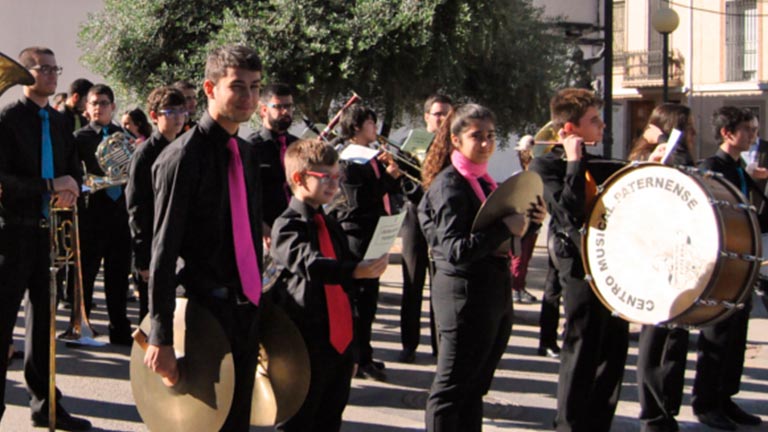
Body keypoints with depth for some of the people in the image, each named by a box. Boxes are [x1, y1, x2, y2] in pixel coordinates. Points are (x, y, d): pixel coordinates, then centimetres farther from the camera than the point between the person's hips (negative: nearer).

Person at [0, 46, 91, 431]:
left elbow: (73, 171, 17)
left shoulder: (59, 123, 13)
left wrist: (71, 190, -6)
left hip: (49, 231, 7)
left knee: (43, 319, 12)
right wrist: (50, 186, -20)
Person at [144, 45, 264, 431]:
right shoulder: (184, 157, -14)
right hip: (206, 313, -7)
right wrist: (161, 337, -20)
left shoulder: (246, 154, 11)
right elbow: (164, 251, -17)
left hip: (246, 312, 8)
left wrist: (257, 304, 17)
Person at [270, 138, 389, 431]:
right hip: (306, 345, -8)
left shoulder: (332, 226, 16)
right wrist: (356, 270, -45)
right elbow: (309, 263, -30)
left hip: (340, 341, 8)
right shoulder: (287, 225, -9)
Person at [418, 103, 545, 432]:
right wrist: (504, 229, -26)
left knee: (474, 389, 16)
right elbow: (455, 250, -22)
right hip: (465, 296, -9)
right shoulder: (449, 184, -13)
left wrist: (531, 220, 0)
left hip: (495, 294, 9)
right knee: (450, 391, -2)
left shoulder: (483, 180, 13)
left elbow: (499, 237, 17)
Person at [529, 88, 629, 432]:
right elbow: (570, 211, -22)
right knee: (582, 353, -1)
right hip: (583, 268, -8)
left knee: (613, 354, 13)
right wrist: (574, 162, -17)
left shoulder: (597, 167, 16)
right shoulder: (545, 166, -8)